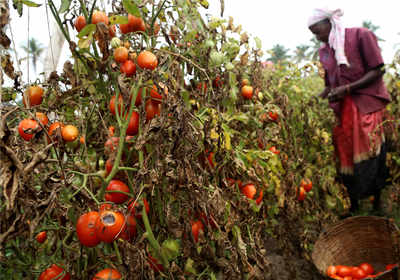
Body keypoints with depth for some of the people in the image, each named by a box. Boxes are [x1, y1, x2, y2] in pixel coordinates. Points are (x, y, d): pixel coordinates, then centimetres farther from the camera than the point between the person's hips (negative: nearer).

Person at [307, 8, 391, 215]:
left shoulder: (360, 35, -3)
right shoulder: (324, 51, 14)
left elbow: (377, 71, -7)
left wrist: (347, 89, -17)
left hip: (367, 104, -5)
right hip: (341, 110, 5)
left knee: (369, 157, -10)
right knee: (345, 157, 3)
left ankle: (377, 205, 5)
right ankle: (353, 207, 15)